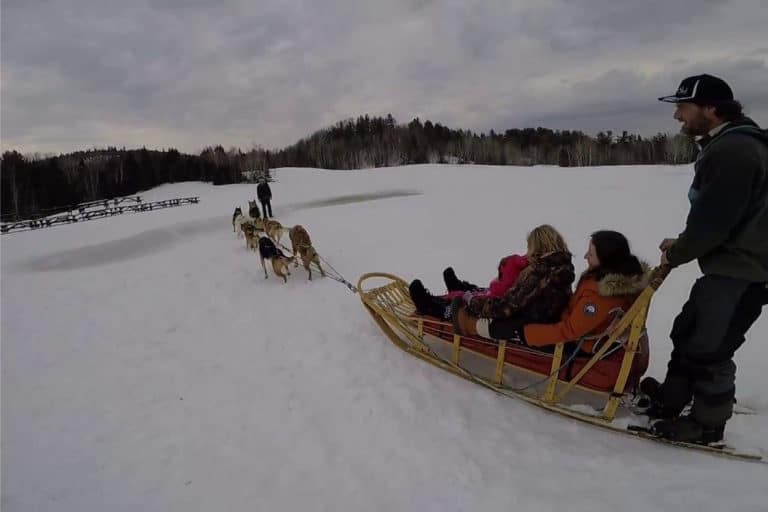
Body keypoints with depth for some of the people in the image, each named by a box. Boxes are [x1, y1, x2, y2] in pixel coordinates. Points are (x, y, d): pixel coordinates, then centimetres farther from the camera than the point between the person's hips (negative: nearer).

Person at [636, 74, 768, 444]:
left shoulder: (732, 150, -22)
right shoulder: (728, 144, 12)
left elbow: (712, 221, -24)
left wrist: (675, 254, -8)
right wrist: (681, 244, 8)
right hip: (730, 264, 10)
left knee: (709, 349, 1)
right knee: (687, 332, 19)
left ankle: (707, 423, 19)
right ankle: (670, 399, 34)